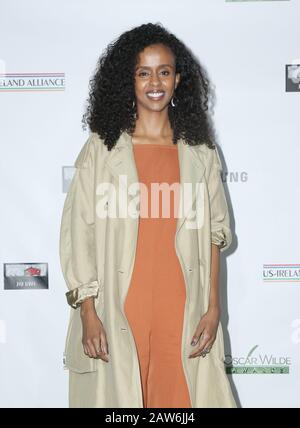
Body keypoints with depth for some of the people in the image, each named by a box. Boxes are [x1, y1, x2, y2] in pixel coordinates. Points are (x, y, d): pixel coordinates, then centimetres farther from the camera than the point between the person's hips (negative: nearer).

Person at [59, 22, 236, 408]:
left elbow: (213, 233, 8)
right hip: (118, 310, -1)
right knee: (118, 394, 5)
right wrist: (88, 312, -7)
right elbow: (78, 233, -2)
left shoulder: (200, 151, 7)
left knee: (181, 395, 5)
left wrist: (214, 307, 1)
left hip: (183, 310, 2)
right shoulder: (102, 148, 0)